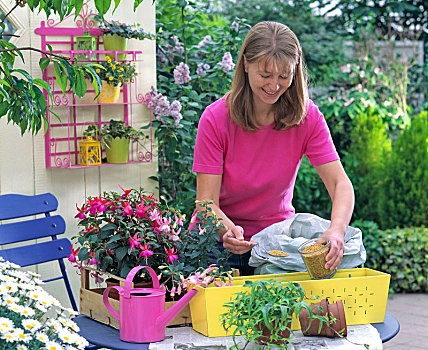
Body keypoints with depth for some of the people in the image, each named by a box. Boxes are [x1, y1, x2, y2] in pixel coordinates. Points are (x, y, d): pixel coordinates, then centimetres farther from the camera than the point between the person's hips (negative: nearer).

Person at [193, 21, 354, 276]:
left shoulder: (308, 117, -8)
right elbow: (207, 202, -16)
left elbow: (340, 183, -14)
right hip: (219, 243, -2)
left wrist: (337, 230, -36)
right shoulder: (216, 119, -13)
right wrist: (228, 230, -39)